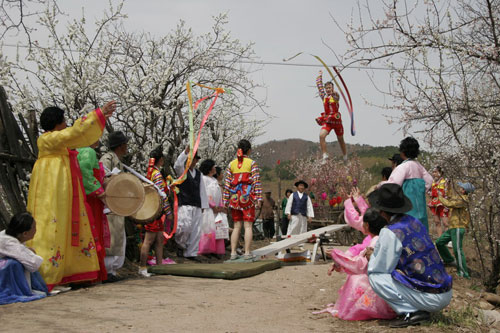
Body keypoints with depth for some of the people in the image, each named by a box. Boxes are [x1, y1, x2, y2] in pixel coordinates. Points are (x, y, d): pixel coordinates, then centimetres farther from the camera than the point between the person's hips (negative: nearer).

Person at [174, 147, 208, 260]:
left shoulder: (198, 173, 19)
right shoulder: (182, 170, 2)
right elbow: (177, 165, -22)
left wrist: (204, 205, 14)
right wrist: (186, 151, -29)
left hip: (197, 206, 6)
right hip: (185, 205, -6)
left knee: (196, 230, 3)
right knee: (186, 226, -20)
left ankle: (191, 253, 9)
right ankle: (181, 245, 6)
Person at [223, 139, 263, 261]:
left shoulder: (231, 164, 9)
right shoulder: (252, 163, -1)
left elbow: (227, 184, 6)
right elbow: (256, 182, -8)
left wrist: (225, 200, 9)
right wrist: (258, 198, -8)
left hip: (235, 197, 4)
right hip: (247, 197, -3)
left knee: (236, 226, 9)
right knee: (248, 226, 0)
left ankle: (233, 253, 6)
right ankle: (247, 253, -3)